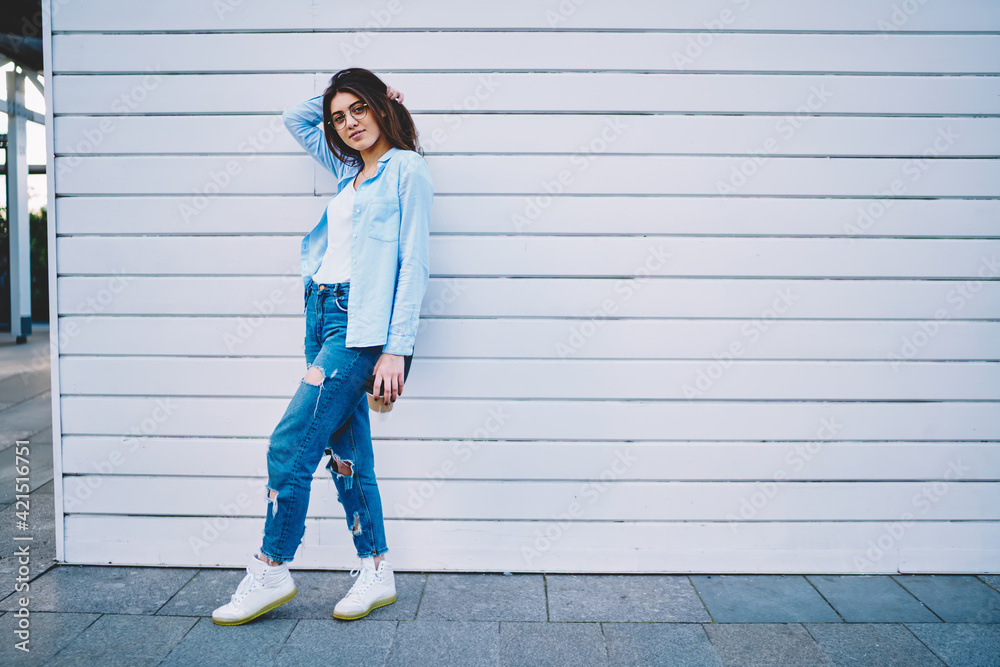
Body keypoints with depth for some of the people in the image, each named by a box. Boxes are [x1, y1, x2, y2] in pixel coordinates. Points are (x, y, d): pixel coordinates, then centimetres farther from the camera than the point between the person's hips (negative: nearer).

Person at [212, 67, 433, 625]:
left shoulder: (407, 168, -1)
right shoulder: (349, 171, 20)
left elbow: (413, 264, -9)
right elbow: (295, 118, 36)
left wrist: (396, 349, -15)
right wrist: (336, 98, 22)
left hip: (362, 322, -8)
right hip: (324, 311, 8)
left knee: (292, 442, -10)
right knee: (345, 448, 6)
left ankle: (272, 572, 5)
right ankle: (377, 573, 15)